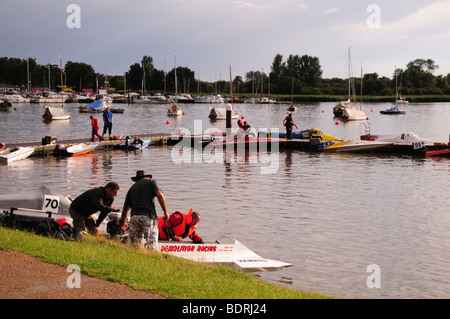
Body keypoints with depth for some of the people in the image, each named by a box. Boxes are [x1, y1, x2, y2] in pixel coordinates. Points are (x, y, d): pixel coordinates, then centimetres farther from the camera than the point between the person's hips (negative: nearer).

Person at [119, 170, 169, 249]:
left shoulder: (132, 188, 24)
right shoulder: (151, 181, 14)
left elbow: (125, 209, 28)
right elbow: (160, 195, -7)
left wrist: (123, 222, 43)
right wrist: (165, 211, -3)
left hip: (134, 217, 4)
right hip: (148, 216, -4)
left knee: (135, 243, 11)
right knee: (152, 246, -8)